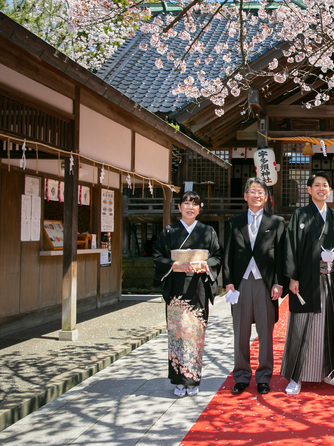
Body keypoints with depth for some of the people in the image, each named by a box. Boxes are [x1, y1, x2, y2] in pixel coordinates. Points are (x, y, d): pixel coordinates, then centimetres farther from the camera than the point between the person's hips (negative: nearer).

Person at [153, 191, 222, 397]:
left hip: (198, 287, 1)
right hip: (176, 287, 0)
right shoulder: (169, 231, 9)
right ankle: (179, 380, 1)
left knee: (196, 330, -2)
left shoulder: (208, 231, 12)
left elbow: (218, 256, 8)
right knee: (177, 330, -4)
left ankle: (193, 380, 6)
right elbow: (158, 257, 3)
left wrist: (205, 264, -13)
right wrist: (177, 265, -13)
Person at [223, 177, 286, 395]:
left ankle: (264, 377, 14)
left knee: (266, 333, 4)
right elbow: (228, 255, 8)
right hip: (241, 282, 1)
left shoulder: (276, 222, 7)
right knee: (241, 333, 6)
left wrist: (278, 283, -6)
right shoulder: (234, 223, 12)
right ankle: (242, 377, 16)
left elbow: (280, 255, 2)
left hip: (265, 283, -1)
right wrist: (228, 282, -2)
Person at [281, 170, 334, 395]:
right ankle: (296, 377, 3)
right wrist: (292, 277, -12)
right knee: (302, 327, -3)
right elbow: (292, 247, -4)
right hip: (307, 279, -4)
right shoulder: (300, 215, 1)